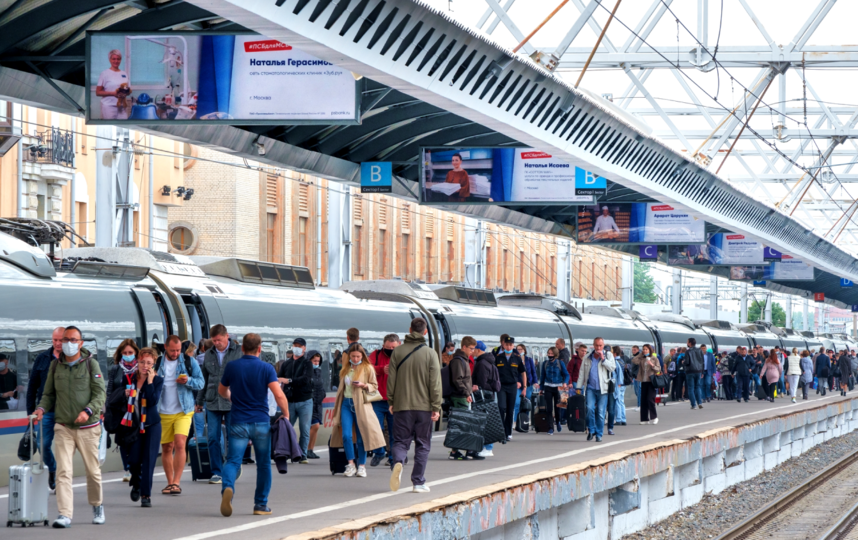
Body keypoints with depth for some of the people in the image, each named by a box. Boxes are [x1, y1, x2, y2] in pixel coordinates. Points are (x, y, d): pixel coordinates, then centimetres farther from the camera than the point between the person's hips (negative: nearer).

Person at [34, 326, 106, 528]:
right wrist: (42, 408, -6)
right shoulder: (55, 366, 8)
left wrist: (88, 411, -23)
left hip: (88, 427, -1)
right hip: (63, 426, 1)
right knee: (63, 471, -11)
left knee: (93, 470, 9)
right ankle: (65, 515, -15)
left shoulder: (91, 364, -1)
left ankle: (97, 506, 32)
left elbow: (100, 393, -6)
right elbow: (49, 393, 15)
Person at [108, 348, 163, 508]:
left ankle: (146, 495, 0)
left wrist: (150, 381, -19)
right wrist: (124, 394, -9)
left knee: (148, 461, -5)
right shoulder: (128, 378, 2)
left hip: (151, 425, -1)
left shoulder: (157, 380, -2)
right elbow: (112, 399, 10)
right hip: (133, 425, 1)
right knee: (134, 460, -4)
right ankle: (136, 485, 26)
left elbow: (153, 401, -18)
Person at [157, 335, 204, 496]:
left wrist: (188, 381, -16)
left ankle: (177, 482, -14)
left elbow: (201, 382, 2)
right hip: (163, 412, 2)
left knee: (180, 444, -17)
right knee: (166, 448, 6)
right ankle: (170, 482, 18)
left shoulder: (189, 362, 2)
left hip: (183, 411, -2)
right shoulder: (157, 363, 5)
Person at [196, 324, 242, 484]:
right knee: (213, 438, 1)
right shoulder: (209, 354, 12)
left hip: (233, 403, -4)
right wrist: (199, 401, 20)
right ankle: (217, 472, 7)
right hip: (212, 403, 4)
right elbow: (204, 379, 20)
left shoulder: (239, 352, 0)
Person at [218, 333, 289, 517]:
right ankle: (261, 505, 16)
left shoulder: (231, 367, 2)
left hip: (238, 422, 1)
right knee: (263, 464, 13)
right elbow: (279, 395, -15)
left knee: (233, 460, -3)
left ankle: (227, 488, -33)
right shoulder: (266, 368, -4)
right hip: (261, 422, -1)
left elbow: (222, 391, 17)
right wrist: (286, 414, -1)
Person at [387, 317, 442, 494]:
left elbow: (391, 379, 3)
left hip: (402, 406, 1)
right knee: (422, 444, 8)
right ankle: (418, 482, 7)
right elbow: (435, 383, -5)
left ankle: (398, 462, -24)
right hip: (424, 406, -1)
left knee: (400, 441, 8)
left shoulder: (398, 352, 1)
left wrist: (391, 402, 13)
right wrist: (436, 407, -2)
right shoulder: (430, 354, -3)